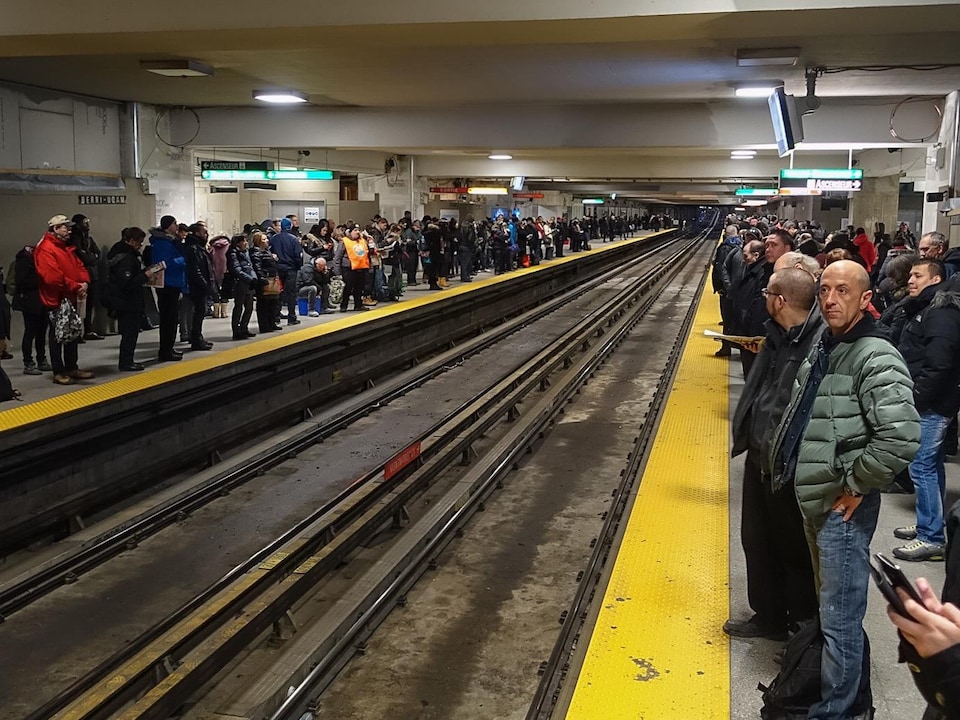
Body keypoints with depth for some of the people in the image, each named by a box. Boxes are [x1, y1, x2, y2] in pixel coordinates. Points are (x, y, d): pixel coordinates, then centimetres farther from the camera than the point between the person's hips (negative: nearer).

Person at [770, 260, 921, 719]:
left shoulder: (876, 359, -20)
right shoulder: (823, 346, 8)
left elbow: (902, 437, -30)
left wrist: (856, 486, -19)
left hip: (844, 507, -9)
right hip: (813, 497, 10)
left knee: (839, 617, 2)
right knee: (830, 605, 24)